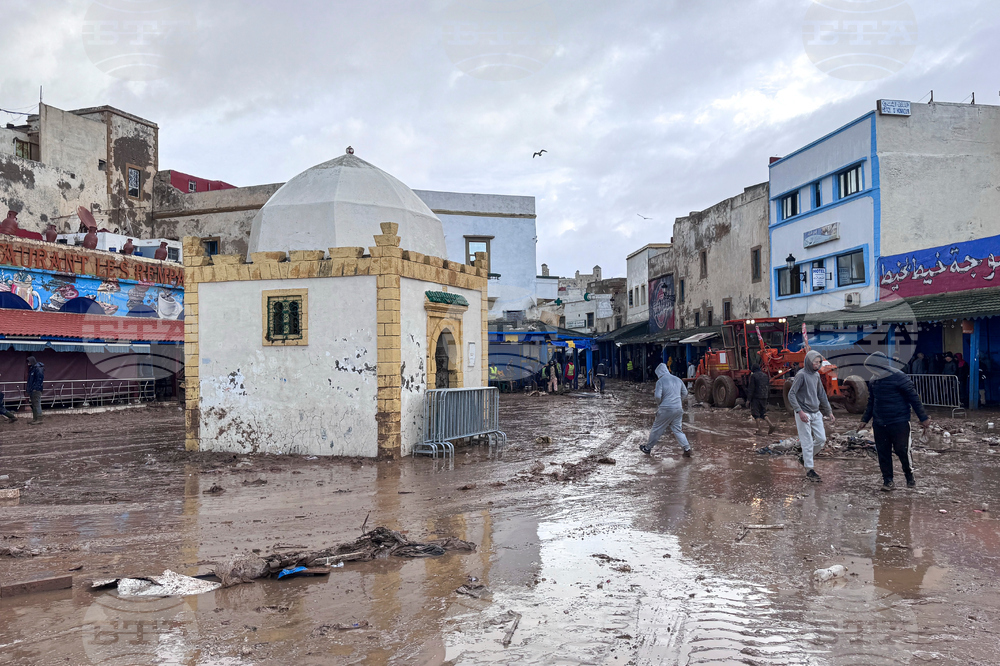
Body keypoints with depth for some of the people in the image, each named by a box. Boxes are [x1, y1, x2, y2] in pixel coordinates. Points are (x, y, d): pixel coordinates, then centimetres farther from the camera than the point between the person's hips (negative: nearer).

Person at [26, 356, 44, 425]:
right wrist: (29, 389, 15)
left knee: (37, 404, -9)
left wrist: (36, 388, -21)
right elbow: (30, 379, 21)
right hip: (32, 390, 10)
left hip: (36, 390, -10)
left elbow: (40, 379, -20)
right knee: (33, 404, 15)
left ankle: (39, 419, -8)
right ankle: (34, 418, 22)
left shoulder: (38, 368, -14)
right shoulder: (31, 368, 16)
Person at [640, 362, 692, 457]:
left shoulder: (660, 381, -9)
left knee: (657, 429, 8)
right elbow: (685, 393, 17)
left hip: (666, 409, -5)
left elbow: (658, 396, -17)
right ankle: (687, 448, 2)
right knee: (677, 430, 13)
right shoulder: (677, 379, 10)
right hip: (678, 409, 5)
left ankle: (648, 448, 20)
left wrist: (659, 404, 2)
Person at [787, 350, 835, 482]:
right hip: (804, 413, -7)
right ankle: (809, 470, 2)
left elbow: (822, 395, 20)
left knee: (821, 439, 6)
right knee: (807, 442, -5)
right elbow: (791, 394, -14)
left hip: (816, 413, 7)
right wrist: (799, 411, -21)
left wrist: (829, 412, 18)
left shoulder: (817, 375, 12)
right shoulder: (801, 375, -11)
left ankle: (805, 458, 26)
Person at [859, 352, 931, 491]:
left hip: (899, 422, -6)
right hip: (879, 424, 6)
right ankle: (887, 480, 15)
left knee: (902, 451, -2)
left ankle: (909, 476, 22)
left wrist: (923, 418, -7)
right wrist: (865, 419, 17)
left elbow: (914, 398, -8)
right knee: (883, 453, 5)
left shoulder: (899, 378, -11)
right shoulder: (873, 381, 9)